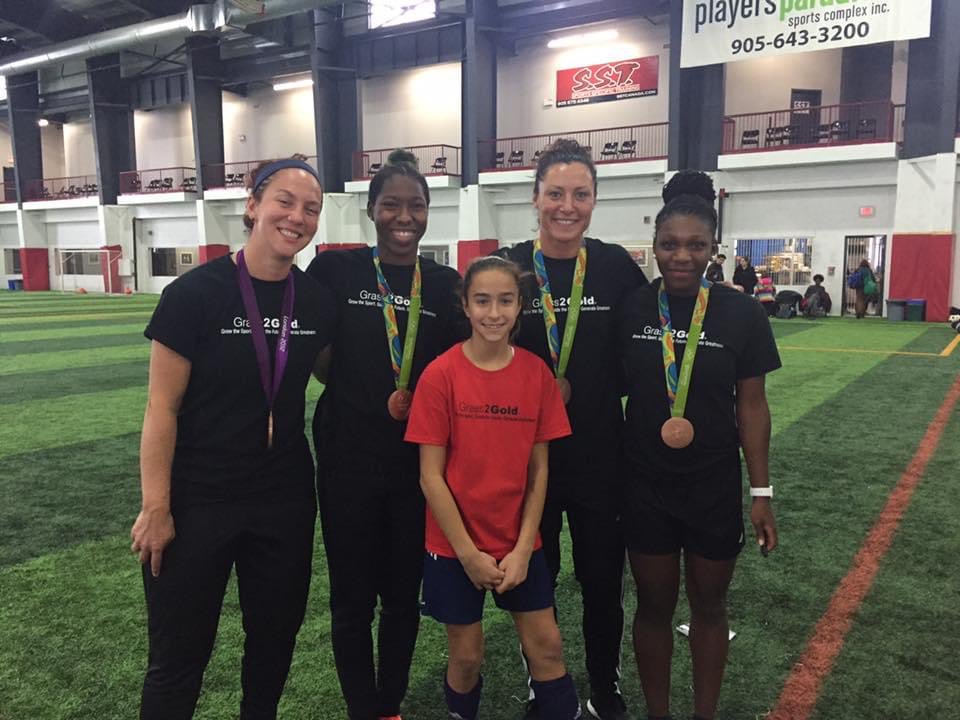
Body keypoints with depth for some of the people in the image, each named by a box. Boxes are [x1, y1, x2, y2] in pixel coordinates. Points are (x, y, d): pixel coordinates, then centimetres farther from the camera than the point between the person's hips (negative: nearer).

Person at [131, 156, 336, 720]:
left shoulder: (319, 302, -2)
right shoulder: (195, 293, -14)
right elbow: (162, 408, -11)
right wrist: (157, 508, -11)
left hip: (286, 502, 4)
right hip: (198, 502, -4)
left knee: (275, 641, 19)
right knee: (179, 657, 9)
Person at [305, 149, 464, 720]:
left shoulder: (445, 283, 2)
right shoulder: (335, 269, -4)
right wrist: (357, 390, -7)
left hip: (418, 463, 2)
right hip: (347, 459, -2)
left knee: (403, 594, 15)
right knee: (353, 597, 10)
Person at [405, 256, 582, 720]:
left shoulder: (537, 373, -5)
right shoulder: (440, 375, -13)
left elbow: (538, 469, -2)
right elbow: (430, 476, -11)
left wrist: (522, 549, -7)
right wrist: (468, 554, -11)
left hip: (518, 543, 2)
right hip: (455, 545, -2)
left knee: (546, 648, 9)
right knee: (467, 655, 12)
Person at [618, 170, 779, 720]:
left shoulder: (741, 313, -8)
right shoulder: (630, 308, -6)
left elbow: (751, 406, -3)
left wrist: (761, 493, -2)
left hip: (716, 488, 0)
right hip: (645, 487, 1)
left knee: (709, 606, 16)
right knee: (654, 607, 14)